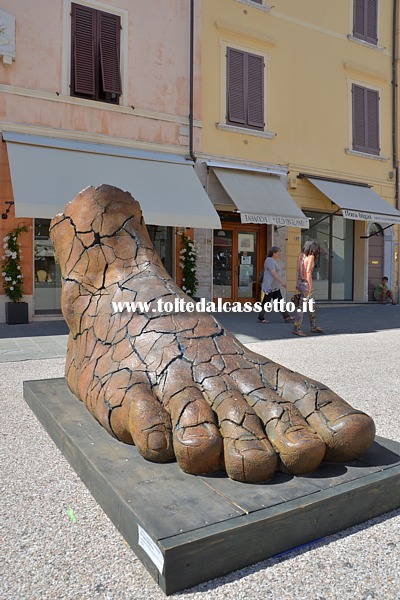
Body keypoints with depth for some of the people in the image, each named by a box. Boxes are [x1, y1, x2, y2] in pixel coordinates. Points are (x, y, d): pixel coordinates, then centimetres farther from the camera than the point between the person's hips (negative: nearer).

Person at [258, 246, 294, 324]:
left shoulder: (273, 261, 16)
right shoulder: (270, 260, -16)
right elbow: (274, 273, -25)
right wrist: (282, 282, -26)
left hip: (275, 286, 10)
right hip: (270, 286, -10)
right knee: (266, 301, -2)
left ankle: (286, 317, 6)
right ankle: (260, 318, 8)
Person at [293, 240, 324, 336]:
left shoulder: (301, 254, 7)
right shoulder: (311, 256, -13)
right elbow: (308, 272, -20)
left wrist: (297, 283, 16)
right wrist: (311, 287, -17)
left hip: (300, 282, 8)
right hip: (306, 284, -8)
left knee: (312, 305, 17)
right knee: (302, 307, -3)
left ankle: (314, 327, 24)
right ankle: (297, 329, 0)